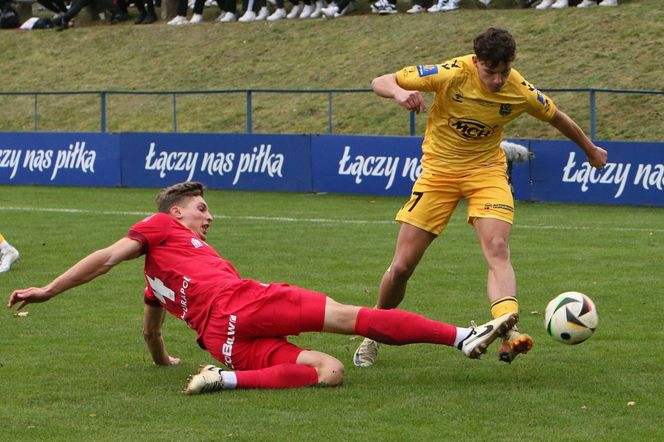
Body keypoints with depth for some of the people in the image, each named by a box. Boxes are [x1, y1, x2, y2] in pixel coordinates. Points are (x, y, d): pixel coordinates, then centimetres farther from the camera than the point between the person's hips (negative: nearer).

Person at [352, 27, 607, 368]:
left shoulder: (520, 92, -14)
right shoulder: (451, 74, -22)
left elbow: (557, 119, 8)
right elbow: (380, 82, -16)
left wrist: (591, 151, 23)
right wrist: (400, 93, -40)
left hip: (486, 170, 1)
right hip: (439, 170, -1)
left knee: (497, 249, -26)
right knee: (402, 266, -3)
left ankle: (507, 334, -41)